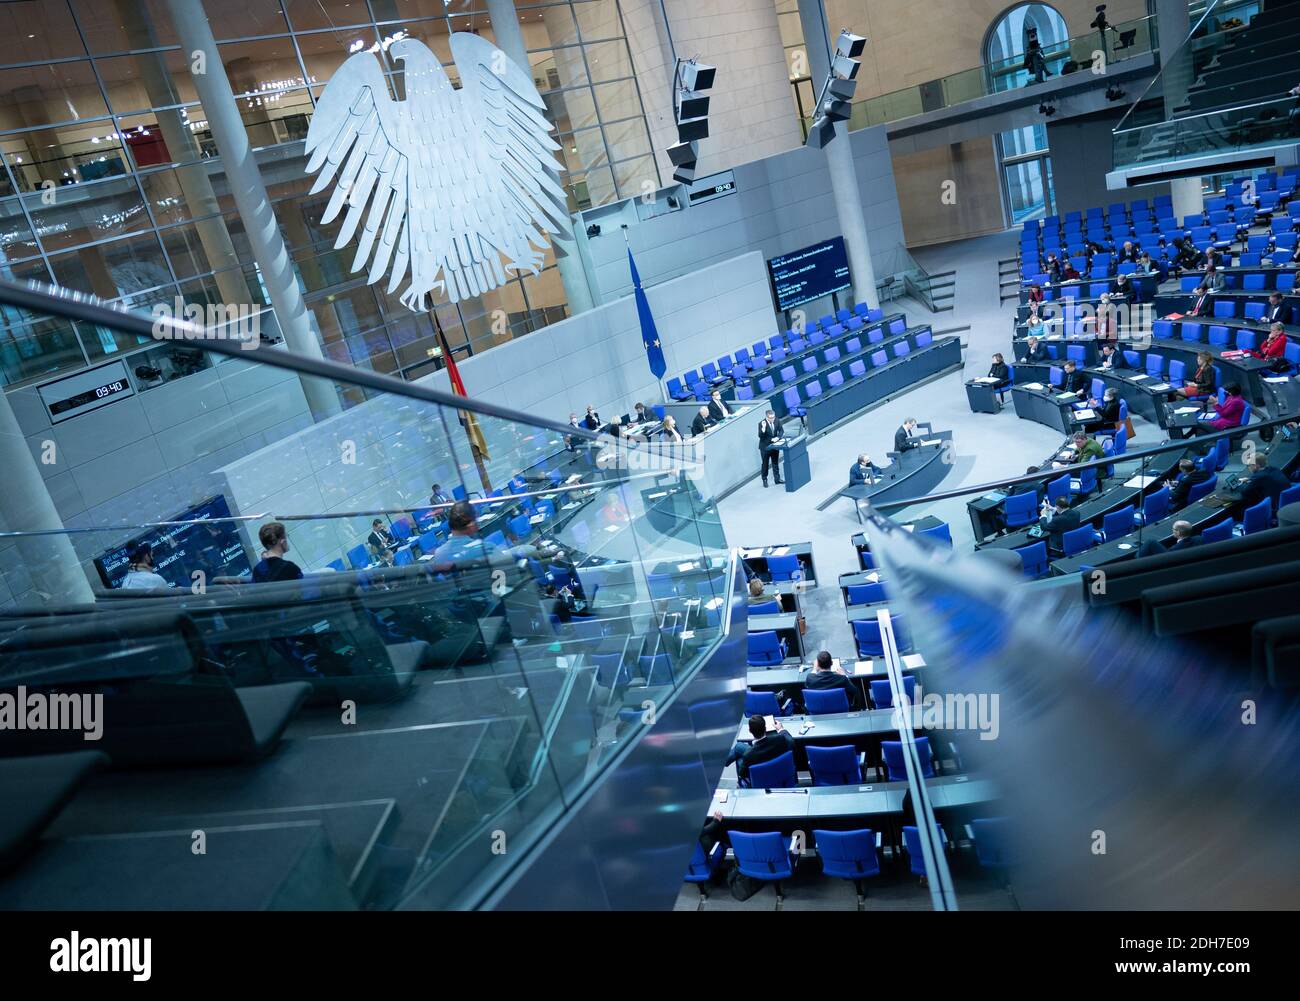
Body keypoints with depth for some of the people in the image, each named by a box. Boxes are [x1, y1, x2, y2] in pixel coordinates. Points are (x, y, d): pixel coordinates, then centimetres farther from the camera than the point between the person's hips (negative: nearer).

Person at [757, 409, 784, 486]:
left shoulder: (777, 421, -8)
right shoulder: (761, 423, -21)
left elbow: (781, 430, 0)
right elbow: (760, 436, -25)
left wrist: (777, 437, -17)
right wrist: (763, 428, -42)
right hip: (765, 447, -4)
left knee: (775, 463, 15)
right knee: (765, 464, 7)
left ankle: (777, 478, 25)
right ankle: (764, 480, 18)